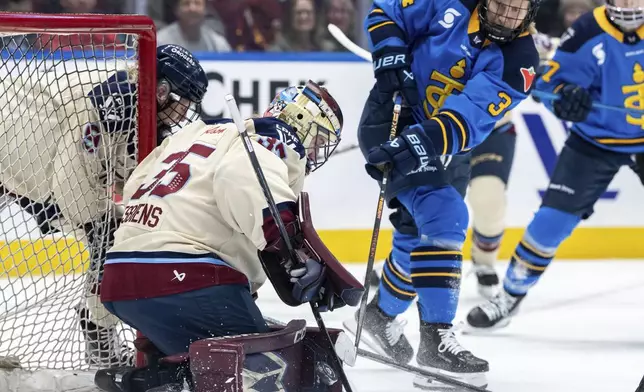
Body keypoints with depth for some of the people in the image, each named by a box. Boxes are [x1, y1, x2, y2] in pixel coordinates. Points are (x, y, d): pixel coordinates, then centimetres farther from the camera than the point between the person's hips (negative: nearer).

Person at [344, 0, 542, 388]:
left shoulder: (518, 61, -15)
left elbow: (468, 117, -29)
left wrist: (421, 145, -41)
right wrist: (392, 60, -18)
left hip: (444, 149, 5)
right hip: (393, 120, -5)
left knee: (418, 233, 18)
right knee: (443, 218, -21)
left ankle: (380, 316, 44)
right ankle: (436, 340, -22)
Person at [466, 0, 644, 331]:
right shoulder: (589, 33, -19)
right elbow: (553, 82, -15)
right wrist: (568, 96, -36)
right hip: (597, 139, -1)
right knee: (553, 219, -5)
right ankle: (510, 297, 12)